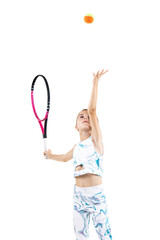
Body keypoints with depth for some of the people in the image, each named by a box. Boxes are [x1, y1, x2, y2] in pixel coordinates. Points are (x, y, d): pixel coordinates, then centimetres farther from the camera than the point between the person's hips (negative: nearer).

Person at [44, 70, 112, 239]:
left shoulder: (95, 140, -5)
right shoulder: (77, 147, 11)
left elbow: (92, 110, -18)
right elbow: (65, 158, 36)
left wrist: (95, 82, -22)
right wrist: (50, 156, 26)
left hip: (96, 194, -5)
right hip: (78, 194, 6)